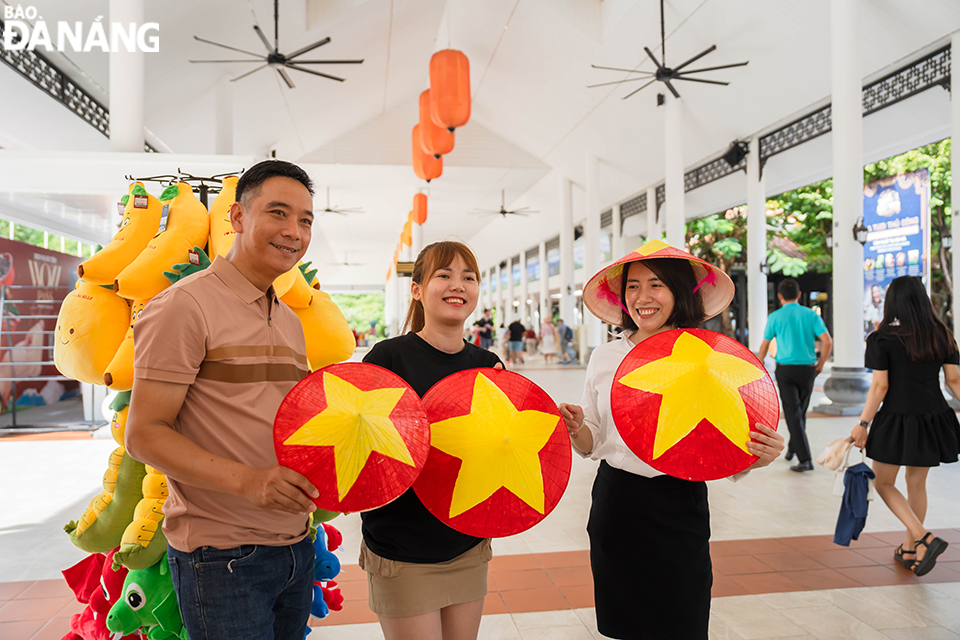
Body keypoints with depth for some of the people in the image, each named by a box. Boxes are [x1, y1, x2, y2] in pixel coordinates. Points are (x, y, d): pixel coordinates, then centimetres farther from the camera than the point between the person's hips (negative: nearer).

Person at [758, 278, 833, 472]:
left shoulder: (775, 317, -2)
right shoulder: (811, 314, 2)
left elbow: (764, 346, 5)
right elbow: (827, 342, -6)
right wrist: (820, 364, 7)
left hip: (786, 369, -3)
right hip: (807, 369, 3)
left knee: (793, 413, -3)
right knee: (801, 411, 20)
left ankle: (805, 458, -10)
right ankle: (792, 448, 35)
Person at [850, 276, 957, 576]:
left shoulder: (883, 338, -11)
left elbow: (880, 386, -13)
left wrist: (863, 423, -7)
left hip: (897, 420, -5)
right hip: (933, 419, 5)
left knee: (883, 483, 12)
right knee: (917, 483, 19)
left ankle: (924, 539, -5)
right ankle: (909, 550, 30)